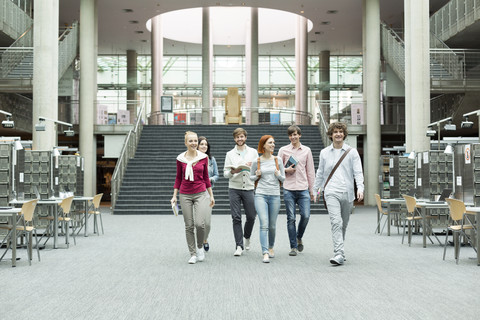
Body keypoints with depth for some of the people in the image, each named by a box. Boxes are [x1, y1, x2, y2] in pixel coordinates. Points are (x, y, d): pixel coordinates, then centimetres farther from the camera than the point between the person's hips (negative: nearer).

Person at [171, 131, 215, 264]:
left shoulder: (204, 157, 2)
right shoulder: (180, 159, 1)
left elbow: (206, 177, 10)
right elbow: (178, 178, 10)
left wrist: (211, 195, 11)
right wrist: (174, 196, 5)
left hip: (201, 194, 0)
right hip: (185, 195, 1)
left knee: (200, 224, -14)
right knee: (189, 226, 2)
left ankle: (200, 247, 13)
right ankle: (193, 254, 14)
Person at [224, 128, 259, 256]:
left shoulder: (253, 152, 10)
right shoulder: (230, 154, 8)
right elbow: (225, 173, 4)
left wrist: (252, 166, -10)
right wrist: (232, 172, -17)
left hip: (249, 189, 1)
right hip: (234, 189, -1)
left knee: (251, 216, 4)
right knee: (236, 218, -4)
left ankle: (247, 237, 32)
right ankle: (239, 246, 2)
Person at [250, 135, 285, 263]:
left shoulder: (277, 160, 6)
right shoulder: (257, 161, 2)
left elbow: (283, 179, 11)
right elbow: (251, 176, 14)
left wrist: (279, 175, -10)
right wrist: (257, 176, -7)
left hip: (275, 195, 2)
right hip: (261, 195, -2)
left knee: (272, 226, 10)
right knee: (264, 224, -13)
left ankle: (270, 247, 34)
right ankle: (265, 253, -14)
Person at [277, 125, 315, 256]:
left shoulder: (306, 150, 10)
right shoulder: (283, 150, 6)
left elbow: (310, 171, 12)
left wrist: (311, 190, 11)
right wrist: (286, 170, -9)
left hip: (303, 189, 1)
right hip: (288, 189, -1)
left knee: (305, 216, -7)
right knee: (291, 218, -1)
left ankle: (299, 237, 22)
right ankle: (293, 246, 9)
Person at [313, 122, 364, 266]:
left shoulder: (352, 152, 6)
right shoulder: (324, 153, 11)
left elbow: (358, 172, 1)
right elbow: (320, 173, 20)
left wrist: (360, 188, -14)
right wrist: (316, 190, 21)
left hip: (347, 193, 1)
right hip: (331, 193, -1)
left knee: (343, 225, 10)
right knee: (336, 222, -17)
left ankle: (338, 251, 27)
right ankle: (339, 254, -21)